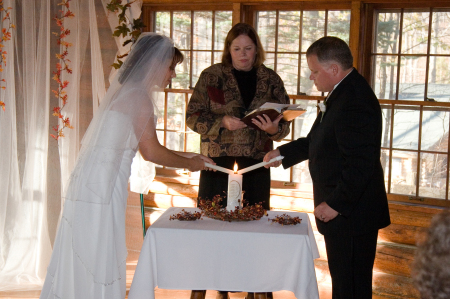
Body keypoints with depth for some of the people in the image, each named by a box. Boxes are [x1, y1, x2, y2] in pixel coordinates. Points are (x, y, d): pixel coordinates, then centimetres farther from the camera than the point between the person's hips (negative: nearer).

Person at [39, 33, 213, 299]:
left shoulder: (125, 91, 17)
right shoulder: (139, 95, -11)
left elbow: (145, 147, 21)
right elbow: (151, 152, -11)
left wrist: (186, 156, 22)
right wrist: (188, 164, 3)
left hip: (92, 181, 9)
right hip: (102, 184, -9)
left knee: (82, 260, 14)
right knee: (99, 259, -2)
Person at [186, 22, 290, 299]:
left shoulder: (270, 79, 5)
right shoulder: (212, 76, 0)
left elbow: (284, 120, 8)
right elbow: (193, 116, -1)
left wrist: (274, 129, -14)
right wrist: (223, 121, -16)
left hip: (256, 156, 1)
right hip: (217, 154, -1)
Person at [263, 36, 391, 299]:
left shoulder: (355, 100, -23)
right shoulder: (342, 93, 11)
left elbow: (360, 164, -27)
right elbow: (318, 140, 23)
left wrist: (336, 204, -22)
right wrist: (282, 153, 20)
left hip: (351, 215, -11)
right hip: (342, 210, 11)